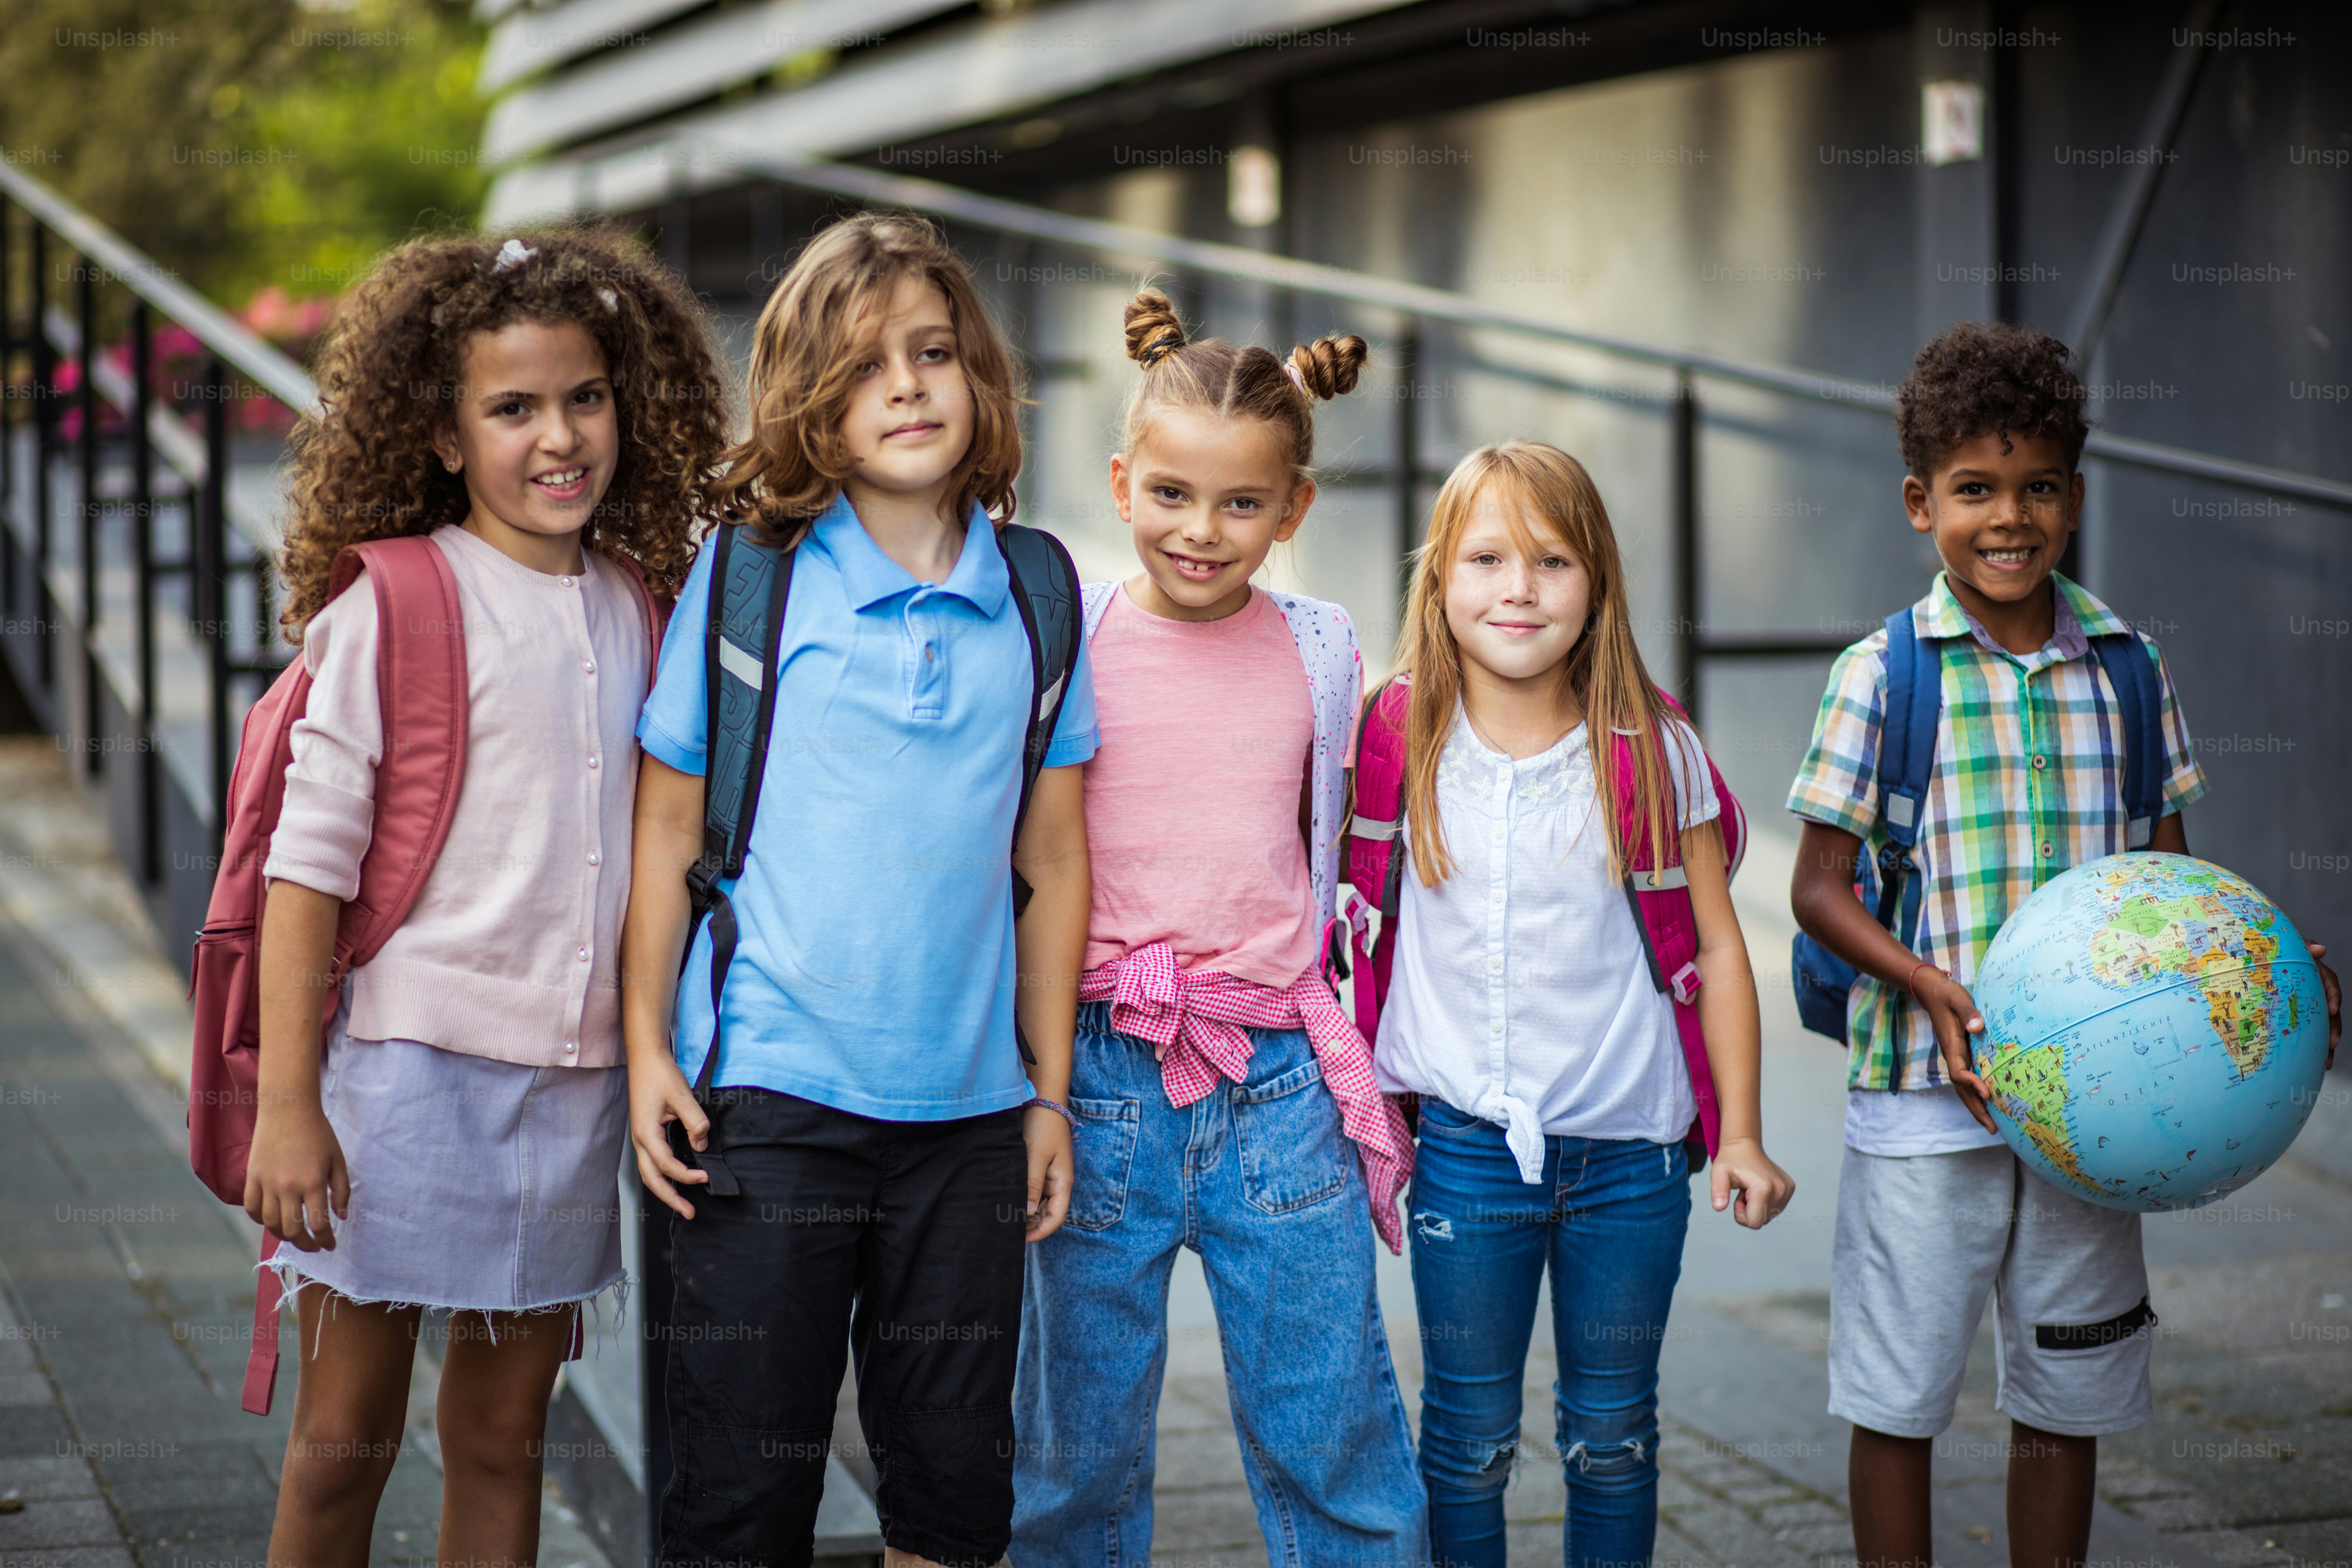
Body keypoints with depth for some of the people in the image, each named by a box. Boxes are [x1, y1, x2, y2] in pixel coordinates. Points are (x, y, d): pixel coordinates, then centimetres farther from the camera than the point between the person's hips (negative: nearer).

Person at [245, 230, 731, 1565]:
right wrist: (286, 1104, -12)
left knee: (504, 1440, 12)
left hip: (573, 1079, 5)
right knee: (346, 1440, 4)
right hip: (406, 1065, -4)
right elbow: (309, 859, -9)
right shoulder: (392, 605, -8)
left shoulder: (639, 607, 8)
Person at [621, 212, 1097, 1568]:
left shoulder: (1034, 595, 4)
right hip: (771, 1095, -2)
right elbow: (669, 828, 2)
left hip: (969, 1109, 3)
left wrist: (1051, 1092, 8)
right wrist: (648, 1048, -2)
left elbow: (1054, 864, 8)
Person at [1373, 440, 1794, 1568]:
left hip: (1630, 1146, 0)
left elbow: (1716, 947, 2)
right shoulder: (1403, 749, -3)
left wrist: (1741, 1134, 0)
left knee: (1613, 1433, 12)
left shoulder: (1654, 751, -4)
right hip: (1465, 1141, 0)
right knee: (1469, 1434, 8)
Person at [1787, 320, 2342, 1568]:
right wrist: (1933, 988, -21)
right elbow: (1818, 888, -5)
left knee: (2067, 1394, 13)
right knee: (1898, 1395, 5)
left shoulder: (2129, 670, 4)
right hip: (1923, 1092, -3)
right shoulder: (1880, 676, -6)